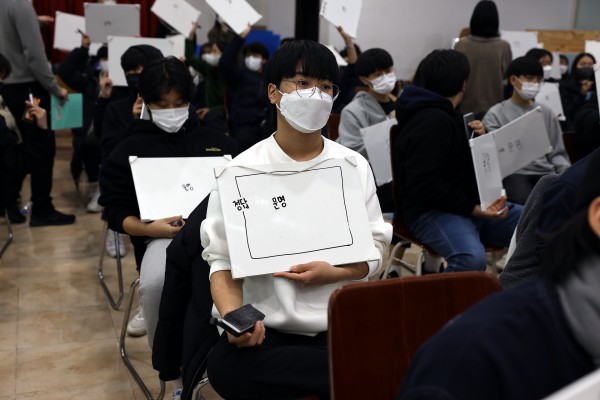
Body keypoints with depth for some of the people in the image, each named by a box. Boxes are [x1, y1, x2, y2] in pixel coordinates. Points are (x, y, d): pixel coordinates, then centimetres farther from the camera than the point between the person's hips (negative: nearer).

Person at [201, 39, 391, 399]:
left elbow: (375, 248, 7)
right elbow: (223, 260, -2)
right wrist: (235, 318, -22)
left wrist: (333, 273, -15)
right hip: (267, 327, 1)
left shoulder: (355, 166, 7)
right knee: (225, 364, -32)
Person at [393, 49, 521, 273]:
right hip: (431, 212, -10)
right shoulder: (432, 121, -14)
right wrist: (474, 209, -23)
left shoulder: (442, 114, 19)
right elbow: (425, 186, -23)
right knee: (472, 258, -38)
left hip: (469, 206, 10)